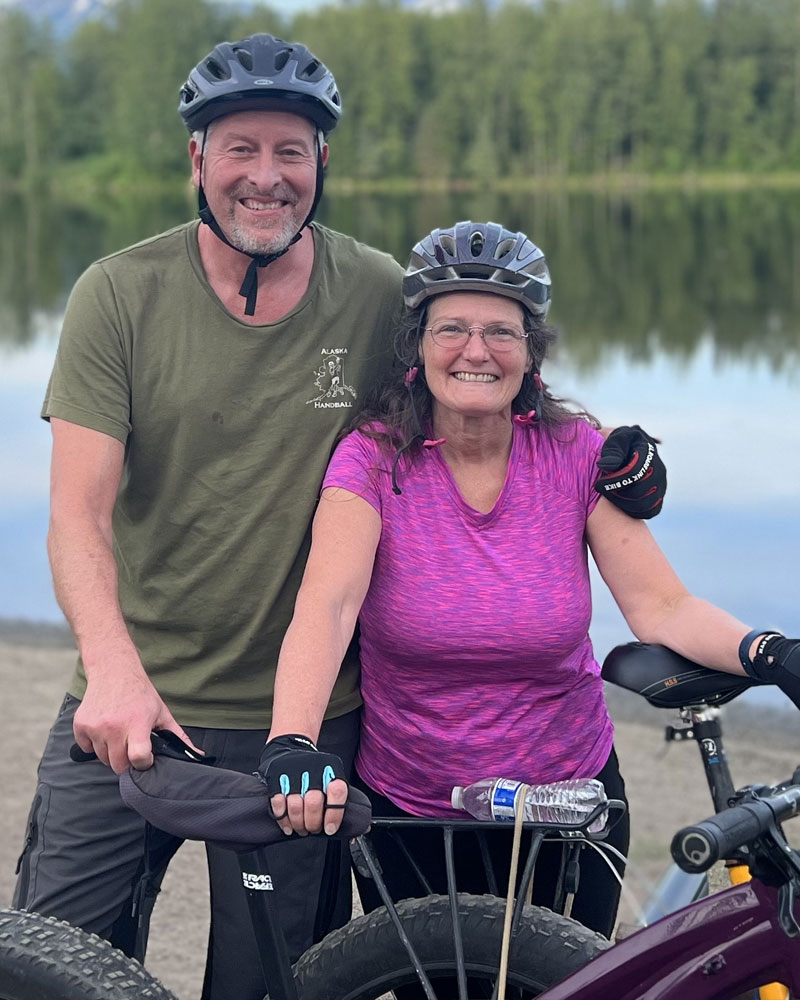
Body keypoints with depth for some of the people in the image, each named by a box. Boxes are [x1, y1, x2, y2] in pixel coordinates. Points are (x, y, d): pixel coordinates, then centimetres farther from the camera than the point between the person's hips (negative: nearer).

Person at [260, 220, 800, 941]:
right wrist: (291, 745, -44)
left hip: (568, 800, 2)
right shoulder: (374, 458, -13)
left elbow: (661, 608, -12)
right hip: (411, 816, -1)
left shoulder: (575, 453, -8)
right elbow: (325, 606, -27)